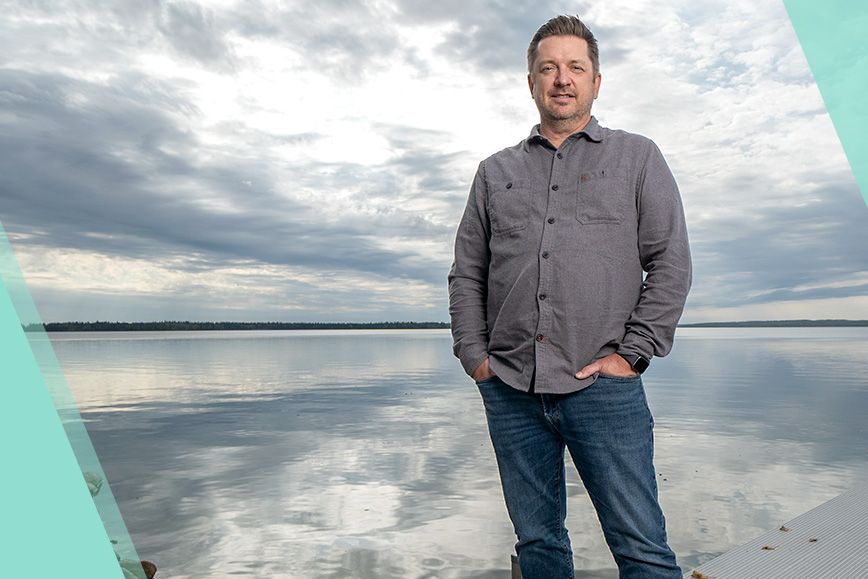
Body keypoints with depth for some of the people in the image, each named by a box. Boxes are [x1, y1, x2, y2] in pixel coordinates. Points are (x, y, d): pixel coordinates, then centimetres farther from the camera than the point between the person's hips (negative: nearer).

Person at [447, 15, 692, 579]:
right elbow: (466, 273, 14)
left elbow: (671, 262, 3)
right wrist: (474, 355, 3)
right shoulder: (496, 171, 15)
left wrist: (631, 353, -6)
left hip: (603, 386, -2)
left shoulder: (637, 157, 10)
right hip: (510, 389, 3)